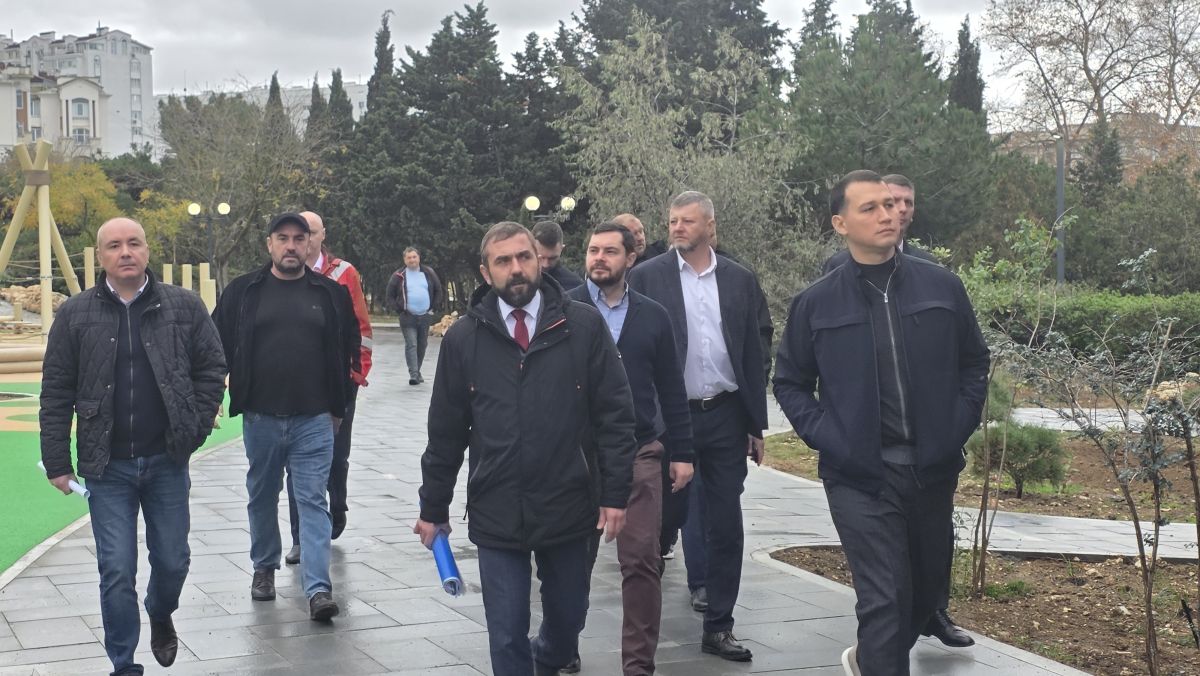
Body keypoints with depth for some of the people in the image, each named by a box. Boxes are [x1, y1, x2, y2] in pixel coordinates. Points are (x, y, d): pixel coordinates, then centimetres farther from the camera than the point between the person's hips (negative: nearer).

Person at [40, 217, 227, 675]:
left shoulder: (184, 307, 1)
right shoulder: (76, 315, 0)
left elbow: (212, 368, 7)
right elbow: (56, 393, 2)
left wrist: (196, 427, -2)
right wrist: (57, 461, -1)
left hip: (167, 460, 1)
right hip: (107, 465, -1)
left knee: (172, 560, 10)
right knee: (116, 571, 0)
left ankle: (161, 615, 43)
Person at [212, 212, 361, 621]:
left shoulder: (331, 294, 4)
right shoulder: (243, 292, 3)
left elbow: (348, 353, 10)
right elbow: (219, 347, 8)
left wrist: (338, 408, 9)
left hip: (314, 420, -1)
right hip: (260, 418, 1)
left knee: (313, 500, -5)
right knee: (262, 496, 14)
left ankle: (318, 588, -9)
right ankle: (264, 568, 32)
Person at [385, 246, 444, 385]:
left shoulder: (429, 273, 7)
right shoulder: (398, 276, -1)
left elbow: (438, 291, 15)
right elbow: (390, 296, 6)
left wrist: (434, 308, 7)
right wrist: (399, 310, -4)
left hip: (425, 316, 3)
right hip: (408, 317, -3)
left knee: (422, 345, 10)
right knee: (411, 345, -12)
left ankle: (417, 372, 23)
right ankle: (413, 374, -17)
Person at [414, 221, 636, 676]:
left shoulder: (584, 326, -3)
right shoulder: (463, 339, 0)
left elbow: (615, 413, -1)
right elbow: (446, 430, 6)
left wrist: (615, 493, -6)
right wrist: (433, 508, 9)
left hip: (568, 508, 1)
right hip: (496, 514, 0)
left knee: (567, 621, 17)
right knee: (507, 636, 2)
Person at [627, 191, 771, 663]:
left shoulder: (740, 281, 6)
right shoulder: (646, 278, -1)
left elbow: (755, 354, 9)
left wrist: (756, 424, 7)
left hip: (725, 417, 2)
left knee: (726, 525, 5)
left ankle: (718, 625, 14)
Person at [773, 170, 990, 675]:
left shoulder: (941, 287, 2)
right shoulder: (816, 304, -3)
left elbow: (974, 362, 12)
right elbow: (789, 382, 6)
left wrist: (958, 427, 1)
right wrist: (826, 438, -6)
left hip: (934, 469, 4)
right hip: (860, 477, -3)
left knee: (928, 587, 17)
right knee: (884, 600, -9)